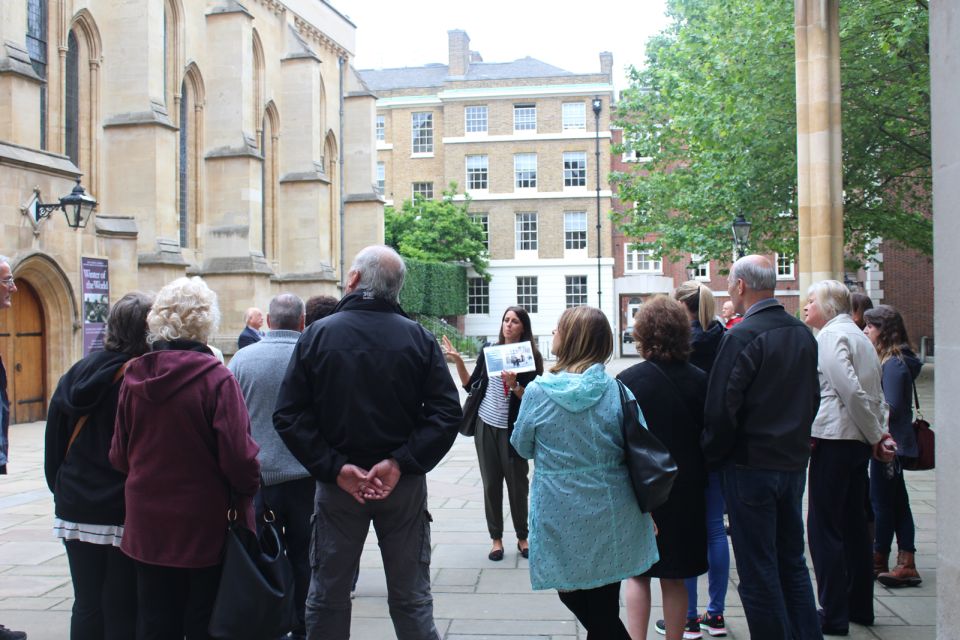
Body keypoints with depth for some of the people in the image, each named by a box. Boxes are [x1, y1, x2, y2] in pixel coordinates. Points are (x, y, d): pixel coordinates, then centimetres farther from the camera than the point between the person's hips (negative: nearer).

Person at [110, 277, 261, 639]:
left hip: (148, 526, 5)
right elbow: (239, 456, -19)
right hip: (205, 526, -4)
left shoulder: (134, 378, -2)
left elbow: (119, 455, 7)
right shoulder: (216, 379, -18)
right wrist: (248, 489, 1)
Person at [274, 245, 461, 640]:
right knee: (411, 599, 12)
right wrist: (401, 463, -14)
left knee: (327, 596, 14)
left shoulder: (317, 336, -5)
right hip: (404, 486, 0)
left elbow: (288, 415, -10)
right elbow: (447, 412, -11)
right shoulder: (419, 339, -5)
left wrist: (334, 468, -13)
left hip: (337, 485, 0)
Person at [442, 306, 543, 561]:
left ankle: (522, 537, 22)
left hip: (513, 429, -2)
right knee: (491, 483, 6)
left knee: (517, 483, 5)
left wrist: (514, 386, -23)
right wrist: (458, 362, -3)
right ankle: (496, 538, 18)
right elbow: (471, 386, 8)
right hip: (486, 425, 2)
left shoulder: (531, 356, -4)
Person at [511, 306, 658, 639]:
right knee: (605, 608, 15)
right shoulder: (616, 391, -7)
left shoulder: (537, 391, -10)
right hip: (610, 518, 2)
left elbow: (522, 447, 4)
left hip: (561, 521, -2)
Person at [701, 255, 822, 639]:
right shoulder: (802, 334, 7)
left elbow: (721, 409, -19)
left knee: (758, 571, 2)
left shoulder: (742, 337, -17)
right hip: (794, 462, 8)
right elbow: (813, 398, 15)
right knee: (792, 562, 18)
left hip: (751, 464, -8)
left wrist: (713, 456, -5)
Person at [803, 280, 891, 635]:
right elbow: (877, 395, 13)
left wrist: (876, 435, -11)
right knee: (853, 524, 16)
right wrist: (879, 433, 8)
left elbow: (850, 390, -19)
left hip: (834, 439, -9)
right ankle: (859, 606, 25)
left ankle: (834, 615, 2)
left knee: (824, 526, -3)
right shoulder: (858, 335, 16)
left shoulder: (830, 335, -11)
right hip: (859, 441, 9)